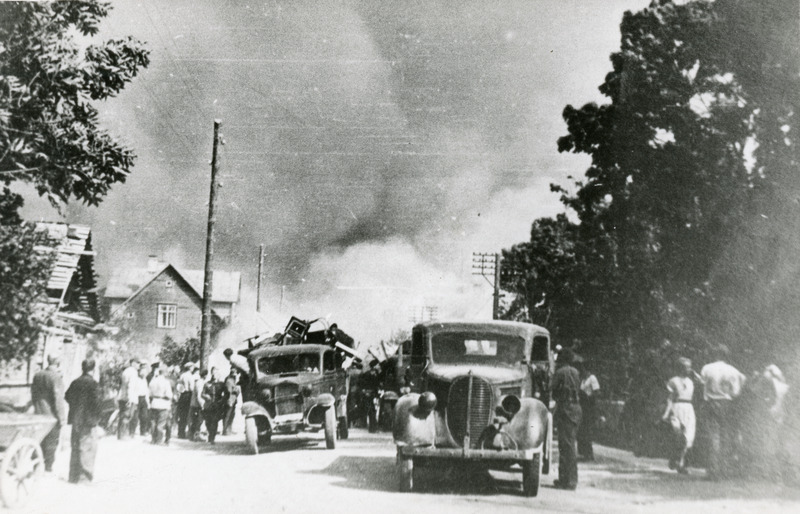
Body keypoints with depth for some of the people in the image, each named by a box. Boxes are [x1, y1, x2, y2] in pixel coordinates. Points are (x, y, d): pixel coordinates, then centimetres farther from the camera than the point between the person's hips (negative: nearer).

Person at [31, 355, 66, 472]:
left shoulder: (37, 376, 7)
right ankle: (48, 467, 3)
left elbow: (33, 395, 13)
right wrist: (61, 417, -12)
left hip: (39, 413, 7)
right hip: (52, 414, -7)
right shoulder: (56, 377, -16)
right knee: (51, 442, 1)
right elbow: (57, 398, -17)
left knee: (40, 441, 15)